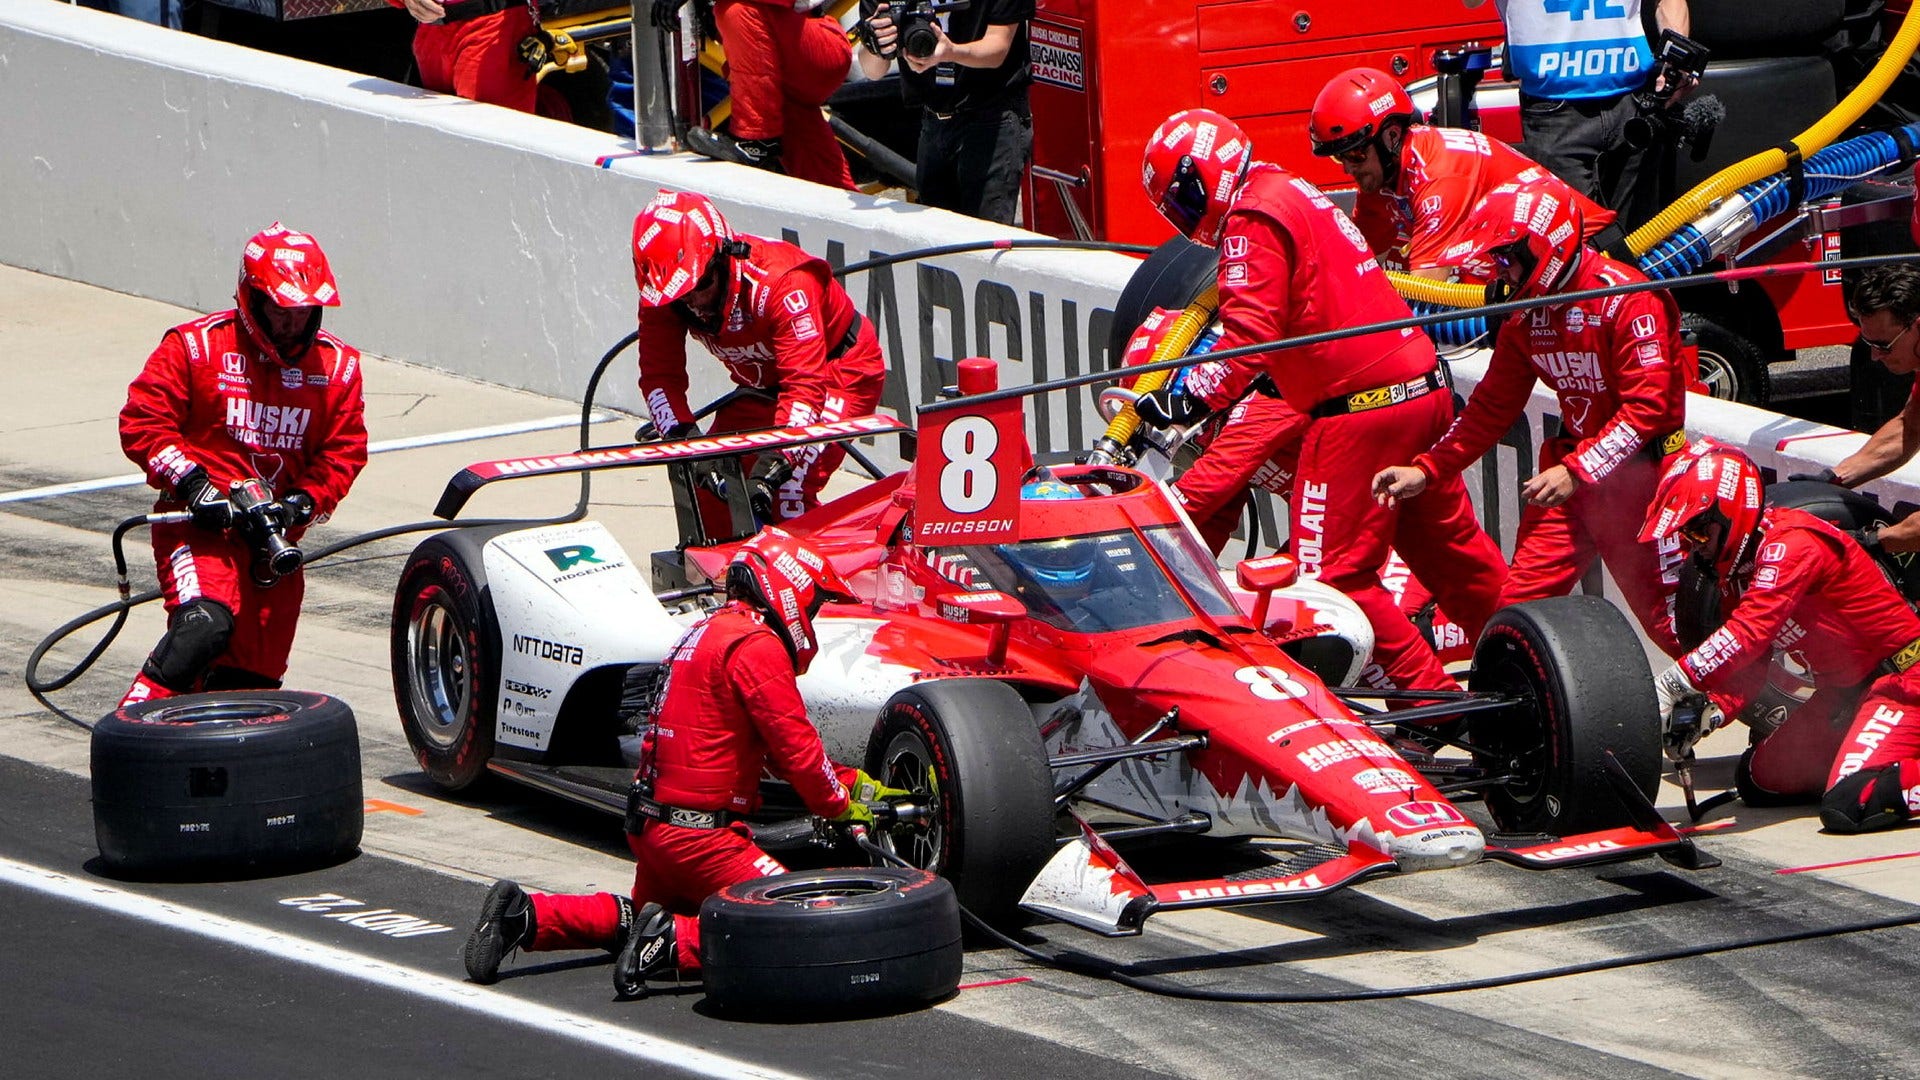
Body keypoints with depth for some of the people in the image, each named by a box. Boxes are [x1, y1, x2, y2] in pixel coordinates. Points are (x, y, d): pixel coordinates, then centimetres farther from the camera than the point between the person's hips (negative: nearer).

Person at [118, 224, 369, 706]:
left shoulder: (336, 367, 8)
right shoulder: (196, 347, -5)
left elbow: (344, 451, 9)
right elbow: (141, 423, -4)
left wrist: (303, 502, -9)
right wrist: (192, 483, -16)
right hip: (200, 523, -5)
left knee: (253, 675, 4)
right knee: (204, 626, -30)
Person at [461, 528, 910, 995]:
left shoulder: (710, 632, 19)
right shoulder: (756, 646, -13)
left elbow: (779, 749, 24)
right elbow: (794, 747, -13)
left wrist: (851, 782, 23)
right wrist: (839, 805, 3)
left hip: (648, 826, 10)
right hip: (697, 832, -10)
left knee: (638, 920, 30)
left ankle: (525, 915, 12)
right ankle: (672, 942, -23)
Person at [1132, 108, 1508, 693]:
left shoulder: (1251, 219, -11)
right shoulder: (1291, 191, 18)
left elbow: (1251, 332, -22)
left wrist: (1193, 400, -25)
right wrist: (1276, 376, 32)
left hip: (1360, 409, -10)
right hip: (1424, 386, 10)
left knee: (1333, 571, -4)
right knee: (1447, 544, 20)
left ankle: (1429, 692, -3)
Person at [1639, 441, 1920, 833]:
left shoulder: (1791, 544, -25)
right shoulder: (1734, 569, 6)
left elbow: (1749, 634, -36)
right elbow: (1750, 667, 5)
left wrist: (1670, 686, -39)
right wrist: (1713, 710, -15)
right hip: (1841, 693, 10)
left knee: (1850, 807, -27)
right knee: (1757, 781, 10)